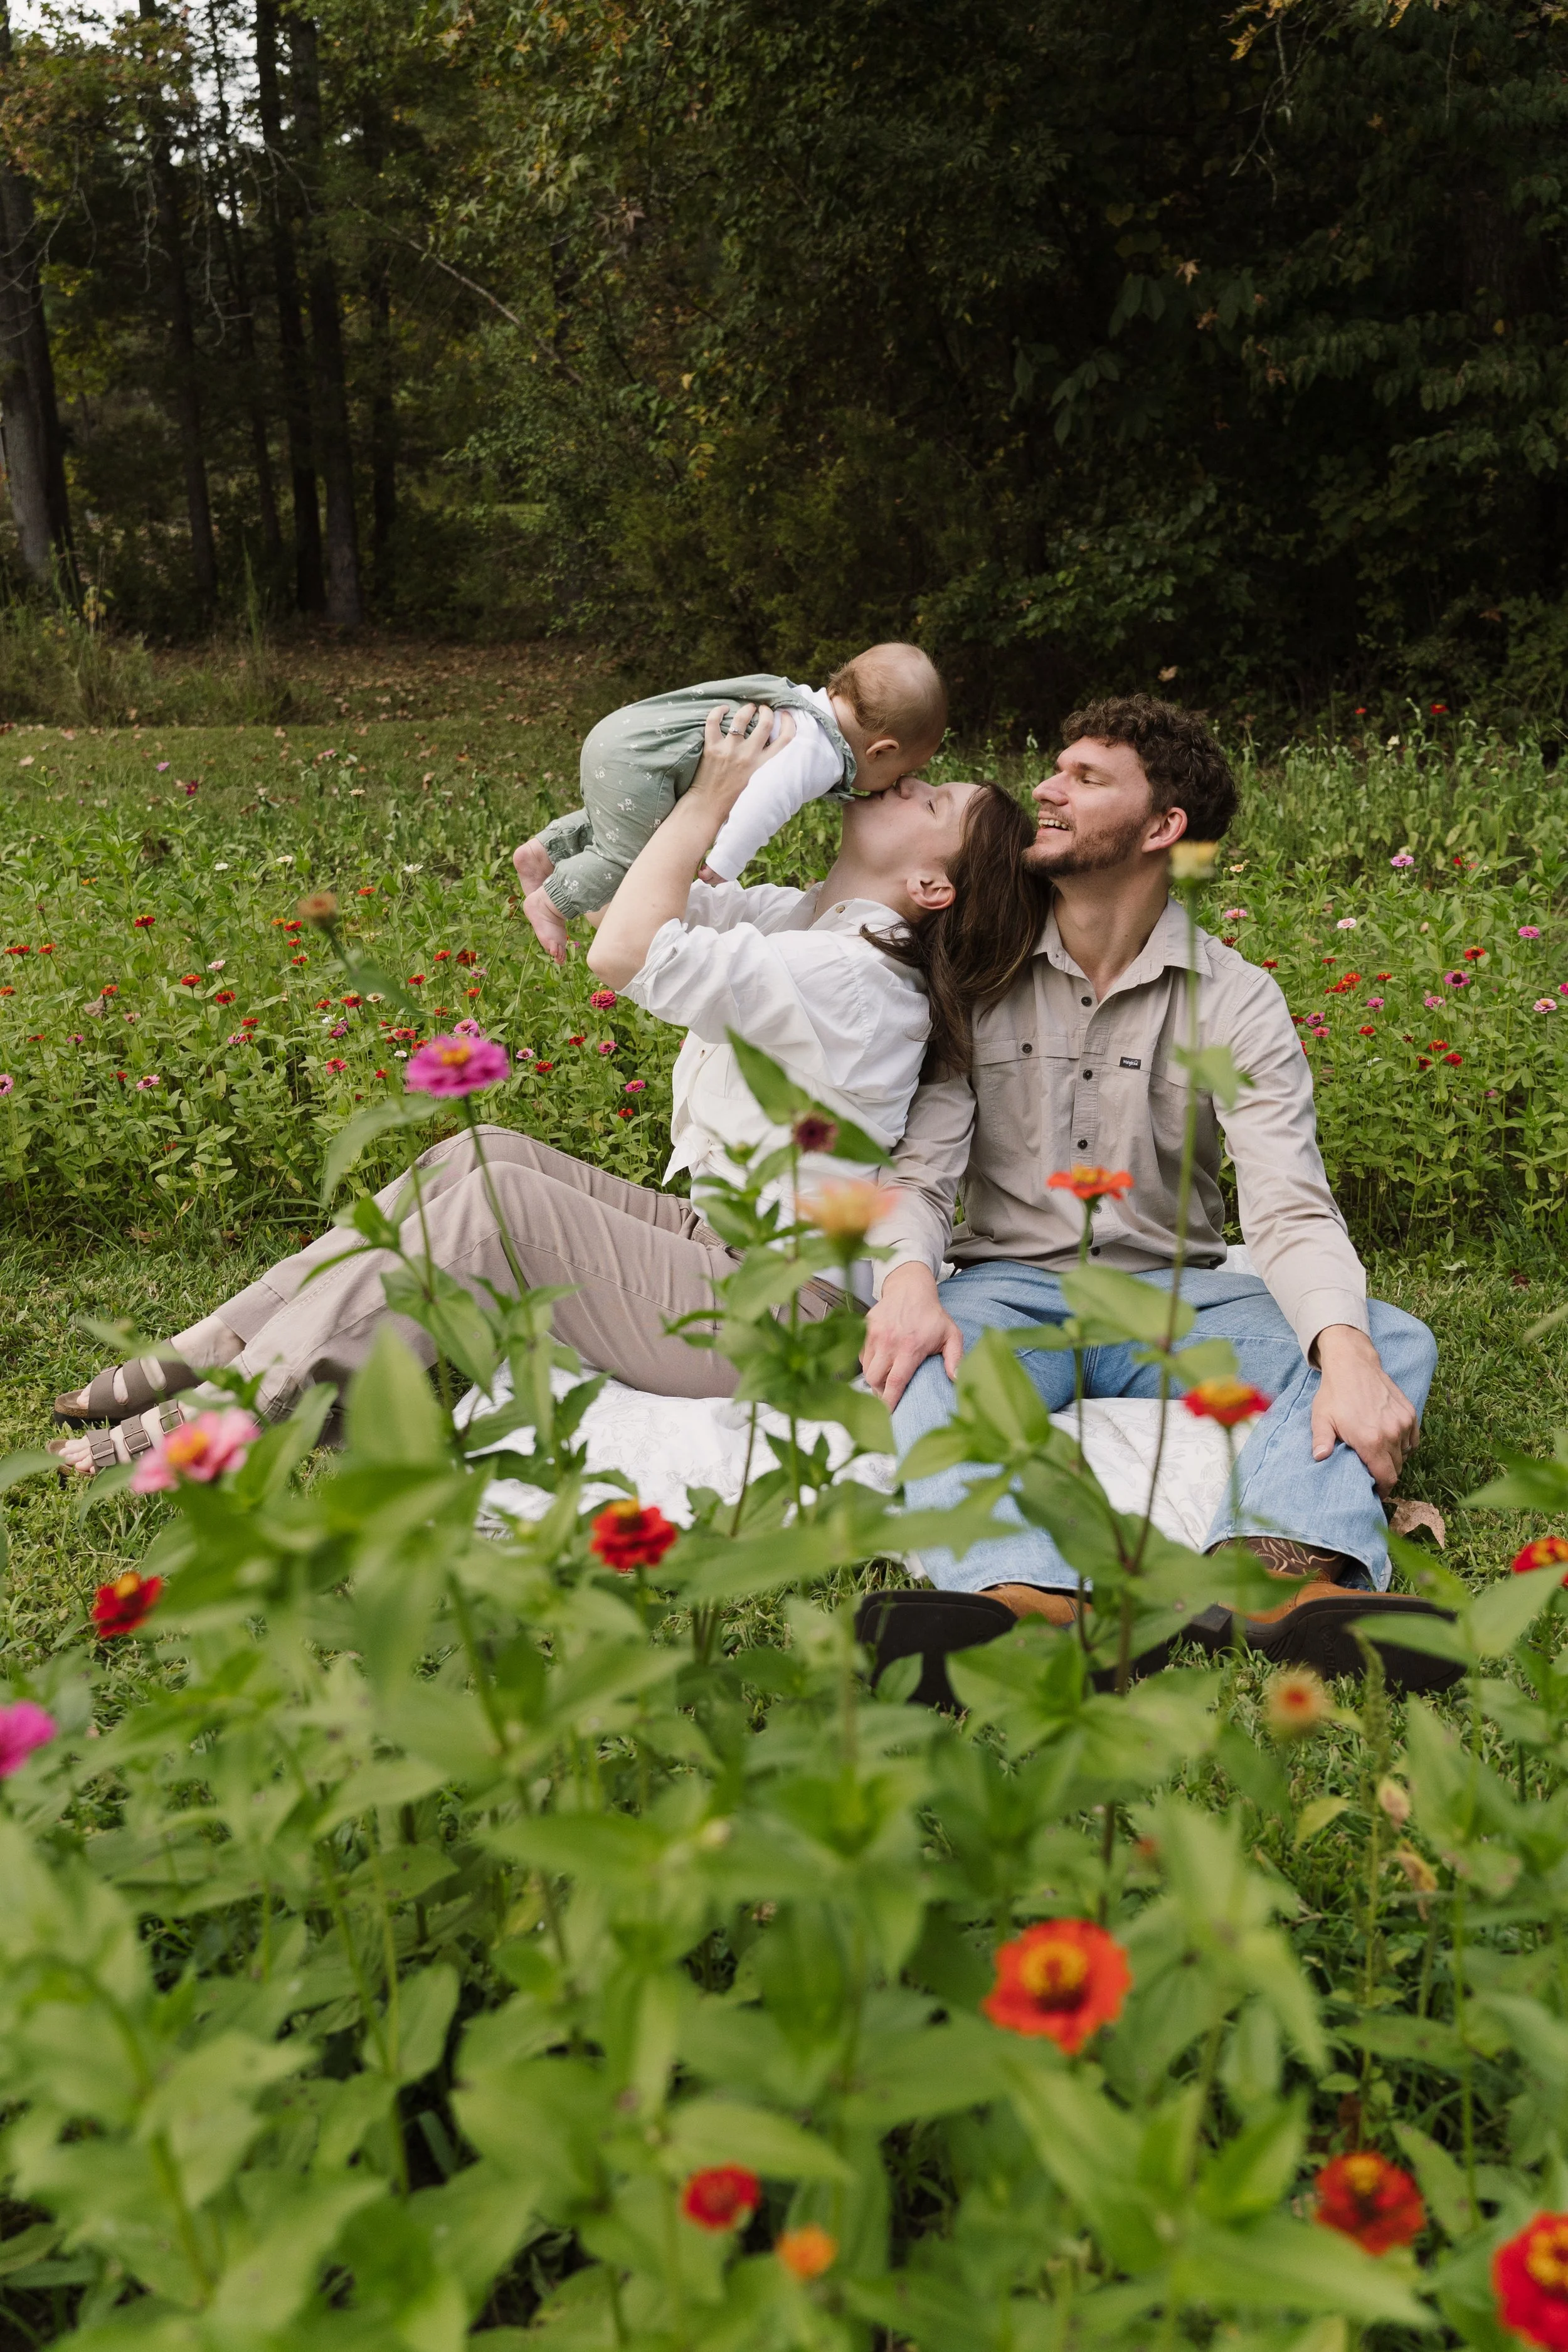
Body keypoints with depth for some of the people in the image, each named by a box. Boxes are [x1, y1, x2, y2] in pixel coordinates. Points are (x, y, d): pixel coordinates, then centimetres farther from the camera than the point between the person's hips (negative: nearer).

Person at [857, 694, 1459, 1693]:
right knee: (928, 1354, -34)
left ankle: (1288, 1571, -51)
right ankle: (1026, 1595, -61)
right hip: (1010, 1283, 0)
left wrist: (1345, 1350, -30)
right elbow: (922, 1161, -4)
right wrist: (908, 1272, -28)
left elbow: (1289, 1203, -10)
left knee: (1395, 1340, -23)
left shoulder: (1237, 1002, 2)